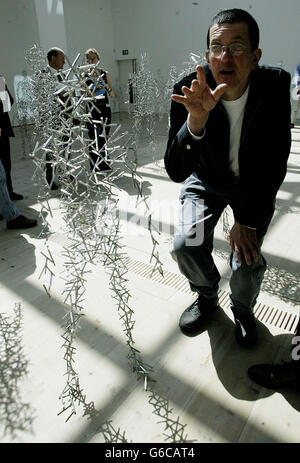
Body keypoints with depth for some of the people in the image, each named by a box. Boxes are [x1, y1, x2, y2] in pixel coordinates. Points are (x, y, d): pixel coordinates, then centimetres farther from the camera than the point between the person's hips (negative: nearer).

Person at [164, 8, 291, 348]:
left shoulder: (275, 86, -20)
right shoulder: (189, 92, -22)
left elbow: (275, 163, -15)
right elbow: (175, 172, -29)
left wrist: (248, 220, -19)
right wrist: (195, 120, -46)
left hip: (256, 185, 0)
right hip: (206, 181, 1)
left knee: (247, 261, -15)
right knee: (185, 246, -19)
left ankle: (243, 310, 23)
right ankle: (207, 297, 17)